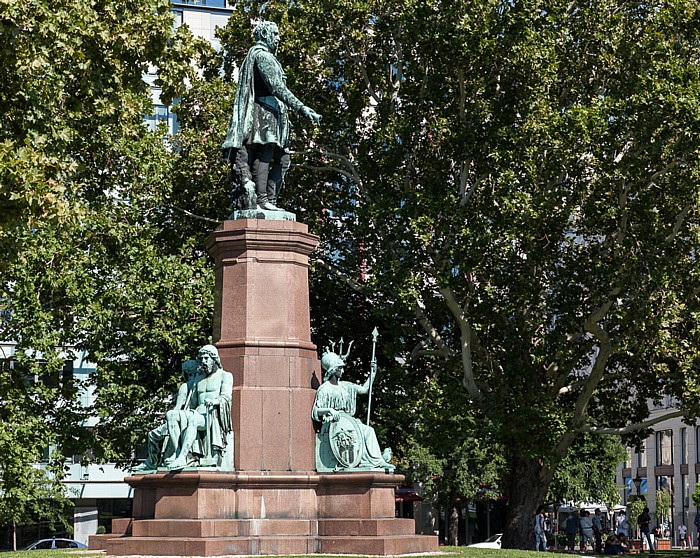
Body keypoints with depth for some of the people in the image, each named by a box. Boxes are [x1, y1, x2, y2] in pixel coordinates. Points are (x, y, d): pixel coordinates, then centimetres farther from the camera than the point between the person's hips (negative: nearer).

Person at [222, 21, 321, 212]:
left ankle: (270, 199, 3)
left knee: (282, 158, 7)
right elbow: (276, 87, -18)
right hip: (265, 110, -10)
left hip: (272, 114, 10)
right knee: (264, 155, -14)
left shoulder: (255, 55, 26)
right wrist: (302, 108, -23)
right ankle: (261, 199, -19)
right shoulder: (262, 55, -7)